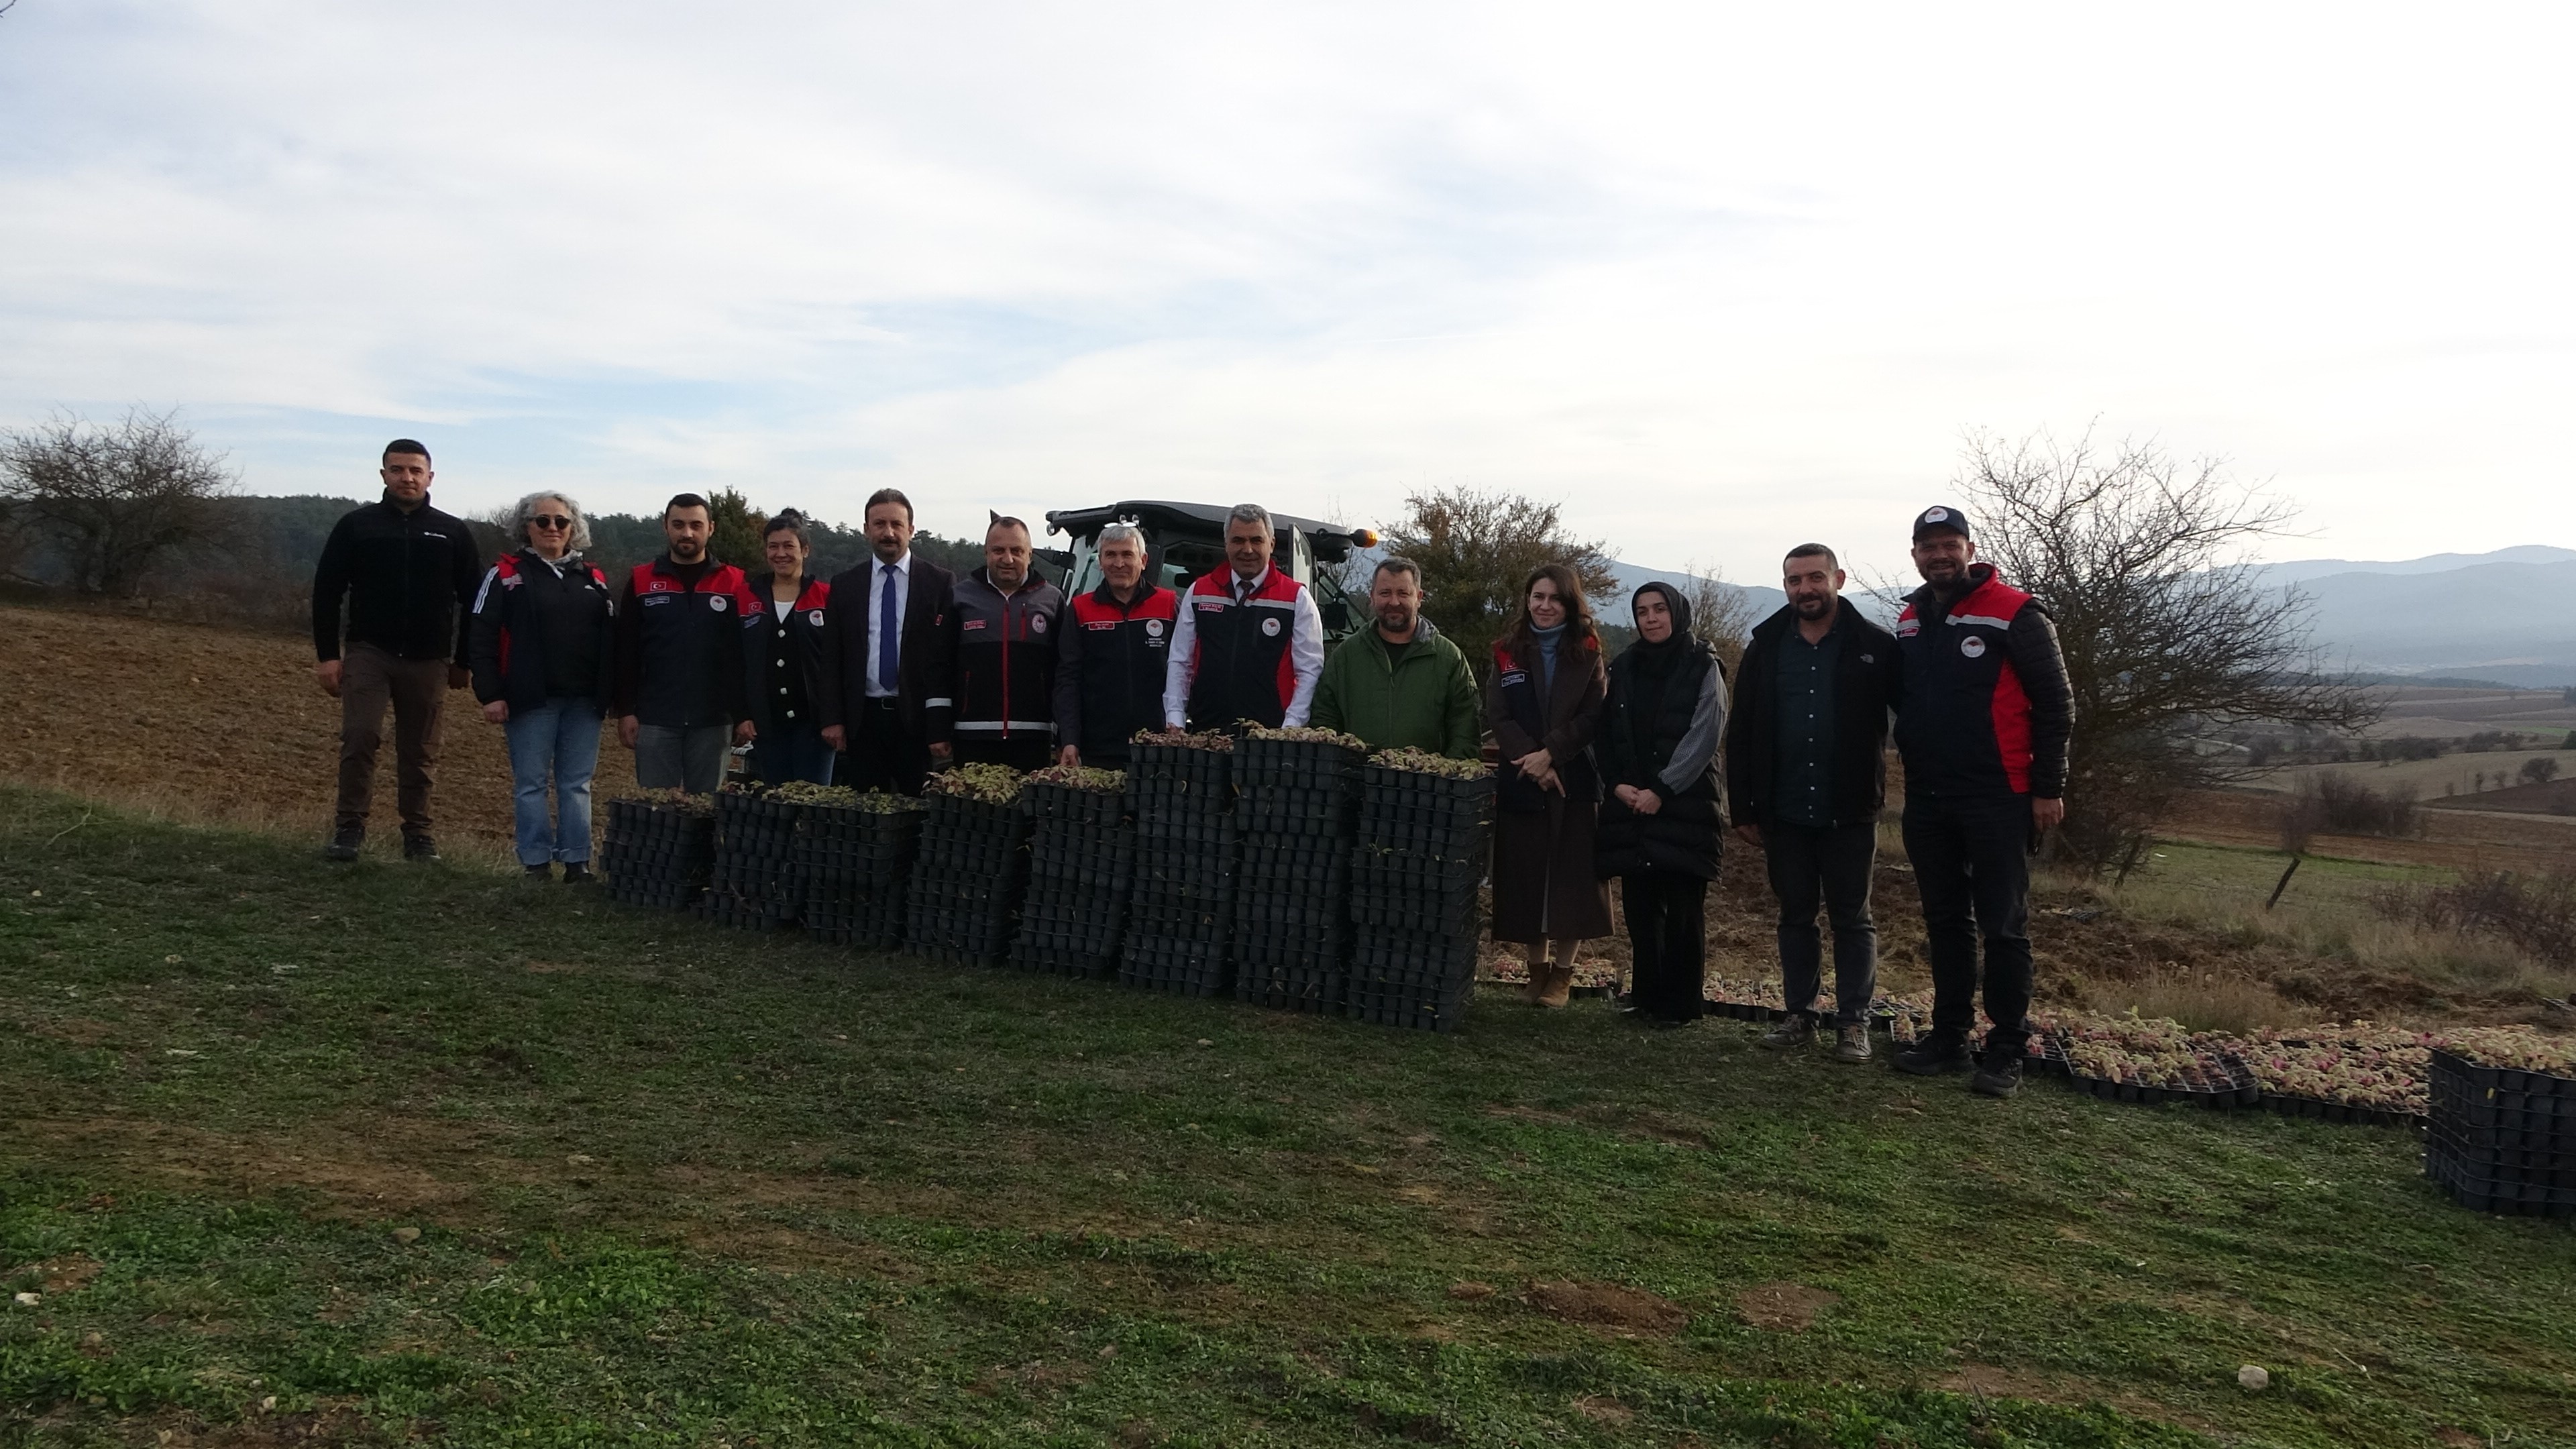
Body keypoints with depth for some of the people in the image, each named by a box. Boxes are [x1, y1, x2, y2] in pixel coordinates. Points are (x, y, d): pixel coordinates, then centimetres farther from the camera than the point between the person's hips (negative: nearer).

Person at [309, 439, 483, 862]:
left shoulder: (453, 533, 6)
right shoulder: (356, 525, 5)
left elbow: (473, 601, 9)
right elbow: (326, 592, 6)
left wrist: (463, 662, 6)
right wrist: (327, 655, -1)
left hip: (428, 661, 1)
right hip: (369, 652, -1)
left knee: (420, 754, 5)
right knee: (359, 738, -13)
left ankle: (417, 834, 14)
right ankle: (349, 827, -3)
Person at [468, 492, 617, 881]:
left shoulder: (594, 580, 13)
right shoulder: (506, 575, 2)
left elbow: (611, 641, 12)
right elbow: (481, 637, -2)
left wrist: (610, 695, 5)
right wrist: (490, 694, -9)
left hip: (584, 702, 3)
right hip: (530, 701, -3)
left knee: (577, 785, 5)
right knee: (531, 784, 2)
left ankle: (578, 862, 9)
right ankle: (537, 862, 8)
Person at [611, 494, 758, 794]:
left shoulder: (734, 584, 3)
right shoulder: (641, 582, 6)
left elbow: (746, 657, 1)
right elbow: (626, 654, 5)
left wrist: (745, 715, -4)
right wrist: (625, 711, -2)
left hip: (712, 721, 0)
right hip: (654, 720, 0)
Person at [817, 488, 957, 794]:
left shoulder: (940, 583, 3)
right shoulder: (844, 585, 11)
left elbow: (947, 657, -3)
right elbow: (830, 657, 10)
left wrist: (941, 726, -9)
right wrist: (831, 718, 0)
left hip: (918, 719, -2)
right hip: (862, 720, 2)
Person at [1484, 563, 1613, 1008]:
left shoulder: (1587, 653, 4)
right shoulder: (1508, 652, 8)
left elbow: (1593, 717, -4)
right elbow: (1497, 717, 0)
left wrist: (1551, 753, -15)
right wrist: (1531, 759, -13)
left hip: (1575, 782, -1)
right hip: (1520, 783, 1)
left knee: (1572, 876, -1)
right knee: (1526, 875, 3)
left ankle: (1562, 971, 9)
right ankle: (1538, 967, 16)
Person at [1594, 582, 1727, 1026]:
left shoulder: (1703, 668, 0)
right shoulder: (1623, 668, 13)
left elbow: (1702, 738, -8)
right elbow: (1607, 734, 13)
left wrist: (1661, 791, -13)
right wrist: (1618, 784, -2)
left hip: (1685, 804, -4)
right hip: (1630, 805, 4)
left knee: (1683, 909, -3)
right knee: (1640, 905, 5)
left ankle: (1680, 1002, 5)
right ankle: (1647, 995, 15)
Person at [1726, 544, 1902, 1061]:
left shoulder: (1874, 647, -5)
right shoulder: (1765, 649, 5)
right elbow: (1740, 733, 6)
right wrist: (1743, 808, 2)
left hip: (1850, 812, -3)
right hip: (1785, 812, 3)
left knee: (1852, 918, 6)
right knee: (1795, 916, 12)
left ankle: (1854, 1022, 13)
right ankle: (1798, 1015, 21)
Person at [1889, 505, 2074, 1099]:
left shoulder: (2014, 614, -8)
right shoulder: (1909, 621, 11)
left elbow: (2055, 703, -7)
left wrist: (2048, 788, -9)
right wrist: (1911, 768, 14)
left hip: (1997, 799, -6)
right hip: (1927, 799, 6)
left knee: (2003, 926, -2)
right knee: (1945, 922, 12)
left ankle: (2007, 1051, 5)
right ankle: (1948, 1036, 21)